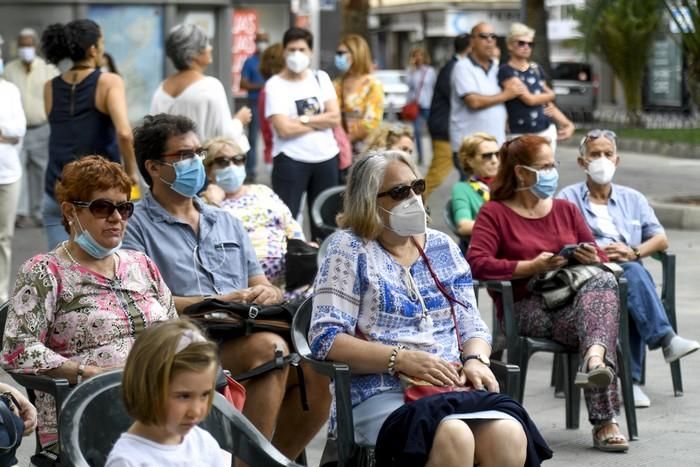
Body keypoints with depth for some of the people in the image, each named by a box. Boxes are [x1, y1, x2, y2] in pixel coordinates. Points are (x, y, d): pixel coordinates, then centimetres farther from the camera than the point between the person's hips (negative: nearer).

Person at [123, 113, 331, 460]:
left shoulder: (226, 223, 27)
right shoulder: (136, 227, 6)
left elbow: (262, 288, 23)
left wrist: (269, 294, -3)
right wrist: (217, 302, -13)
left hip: (248, 334, 6)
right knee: (269, 348, -34)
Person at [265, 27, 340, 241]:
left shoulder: (321, 78, 10)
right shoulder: (275, 85, -4)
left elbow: (335, 117, -1)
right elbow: (284, 128, -15)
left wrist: (303, 119, -12)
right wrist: (320, 121, -5)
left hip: (326, 157, 4)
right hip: (291, 160, -4)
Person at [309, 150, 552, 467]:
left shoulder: (442, 247, 20)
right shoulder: (350, 250, 5)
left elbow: (471, 324, 21)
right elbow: (325, 339, -5)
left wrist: (475, 360, -3)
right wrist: (402, 359, -15)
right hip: (382, 395, -4)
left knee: (509, 436, -29)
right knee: (454, 437, -36)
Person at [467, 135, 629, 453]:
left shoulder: (566, 209, 25)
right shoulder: (494, 213, 9)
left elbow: (601, 261, 23)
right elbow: (476, 263, -9)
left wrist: (593, 260, -3)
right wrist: (531, 267, -15)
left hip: (575, 301, 5)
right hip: (527, 309, -5)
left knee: (603, 281, -33)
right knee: (601, 315, -33)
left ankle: (594, 359, -54)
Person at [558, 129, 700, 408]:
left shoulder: (633, 199, 28)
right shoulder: (567, 199, 17)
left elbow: (661, 240, 16)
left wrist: (634, 253, -4)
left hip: (628, 272, 2)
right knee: (634, 274, -36)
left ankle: (630, 379, -40)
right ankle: (665, 340, -47)